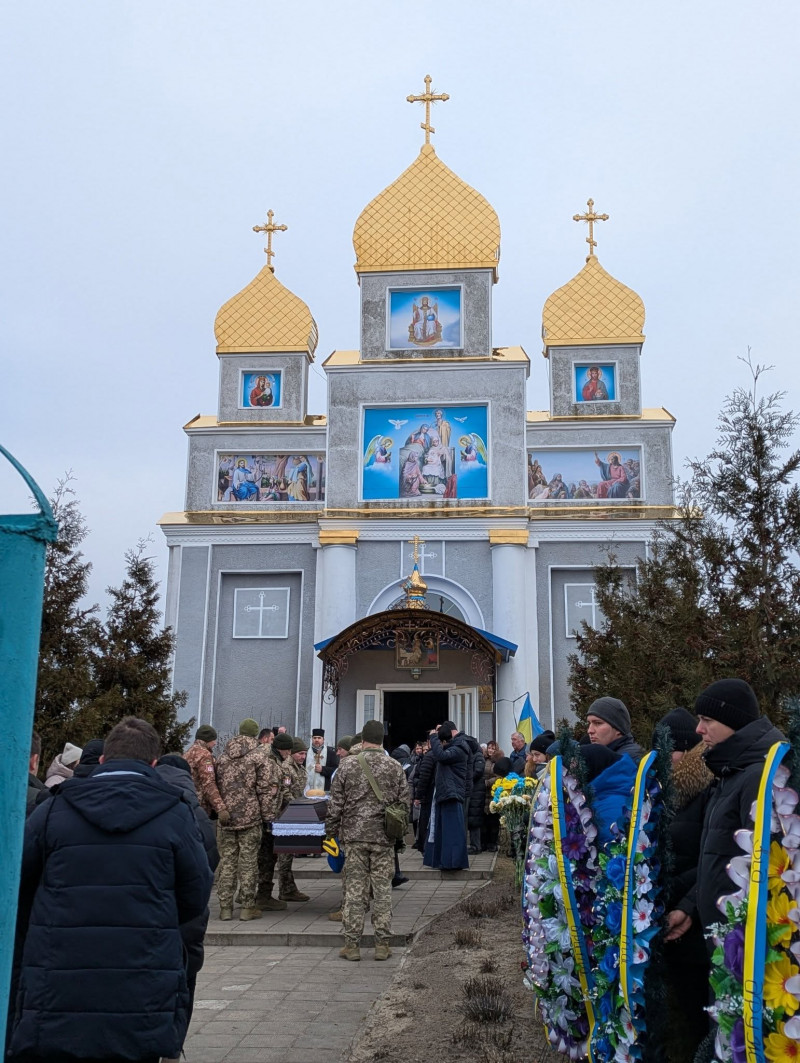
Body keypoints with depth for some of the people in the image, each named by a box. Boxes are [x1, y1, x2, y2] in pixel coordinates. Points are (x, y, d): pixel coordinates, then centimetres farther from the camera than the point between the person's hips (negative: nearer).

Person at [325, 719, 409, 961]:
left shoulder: (348, 765, -3)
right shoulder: (395, 767, 0)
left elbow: (335, 803, -1)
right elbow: (404, 803, 3)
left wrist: (331, 831, 9)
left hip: (354, 835, -1)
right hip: (384, 837, 1)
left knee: (355, 888, 4)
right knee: (382, 889, 7)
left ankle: (352, 944, 8)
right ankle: (382, 944, 10)